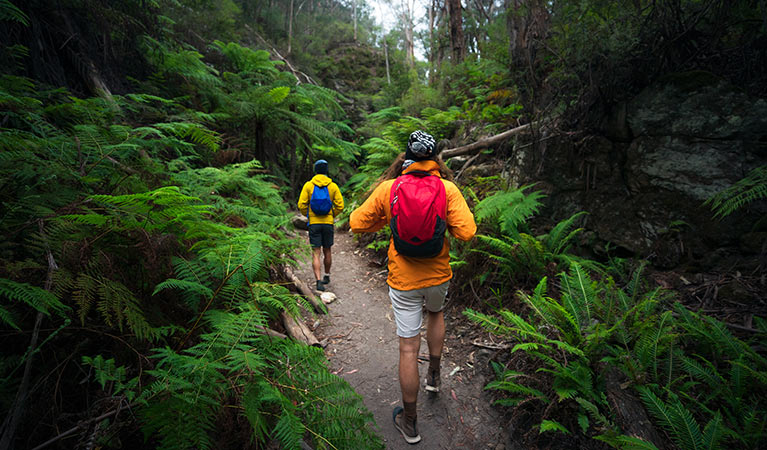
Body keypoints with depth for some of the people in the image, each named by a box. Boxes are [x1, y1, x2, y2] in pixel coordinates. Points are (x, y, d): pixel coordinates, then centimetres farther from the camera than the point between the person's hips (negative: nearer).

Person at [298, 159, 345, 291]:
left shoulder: (308, 185, -3)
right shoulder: (333, 186, -1)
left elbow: (301, 205, -6)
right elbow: (340, 206, -4)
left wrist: (308, 215, 13)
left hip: (314, 223, -1)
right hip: (328, 223, 1)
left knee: (316, 253, 1)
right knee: (327, 251, 17)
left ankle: (319, 281, -8)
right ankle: (327, 276, 32)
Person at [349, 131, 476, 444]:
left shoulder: (388, 188, -9)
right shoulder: (448, 188, -10)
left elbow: (357, 223, -4)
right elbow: (467, 232, -15)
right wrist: (443, 224, 4)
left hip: (403, 280, -1)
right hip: (438, 275, 2)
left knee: (408, 348, 8)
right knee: (435, 313, 35)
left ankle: (409, 423, 25)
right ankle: (434, 375, 44)